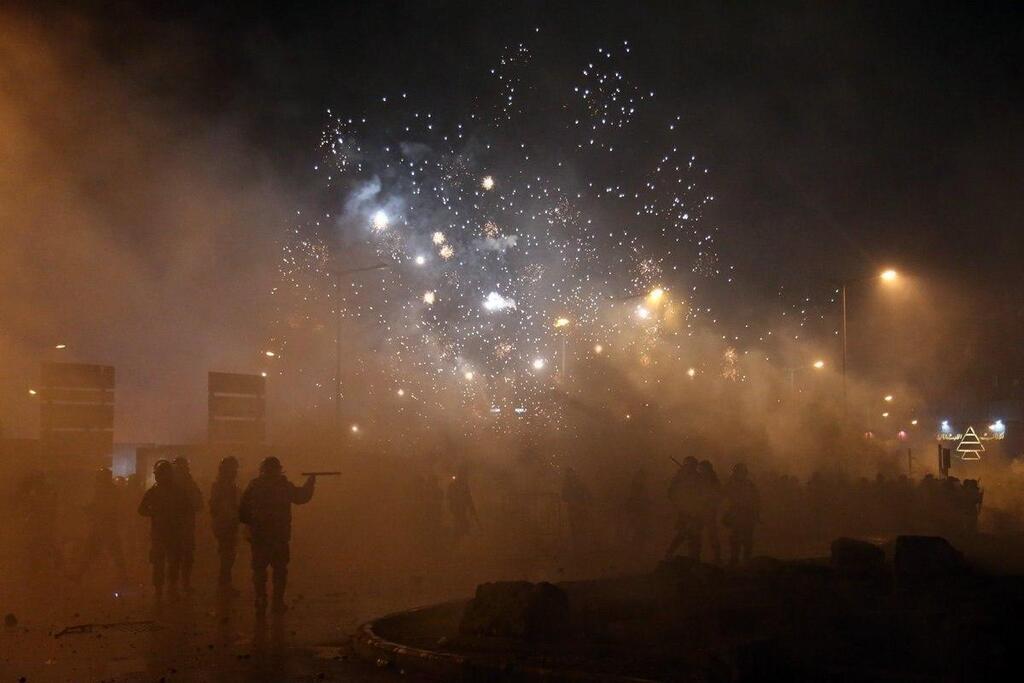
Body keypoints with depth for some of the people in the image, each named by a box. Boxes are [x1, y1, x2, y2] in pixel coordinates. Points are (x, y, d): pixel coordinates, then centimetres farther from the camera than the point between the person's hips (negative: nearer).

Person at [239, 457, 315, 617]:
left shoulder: (253, 486, -4)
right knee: (280, 570, 12)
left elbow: (242, 511, -3)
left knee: (259, 570, 10)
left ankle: (261, 604, 7)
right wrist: (310, 483, 26)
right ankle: (278, 603, 13)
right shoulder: (284, 486, -6)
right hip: (280, 536, 0)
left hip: (258, 536, 1)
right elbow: (302, 497, 10)